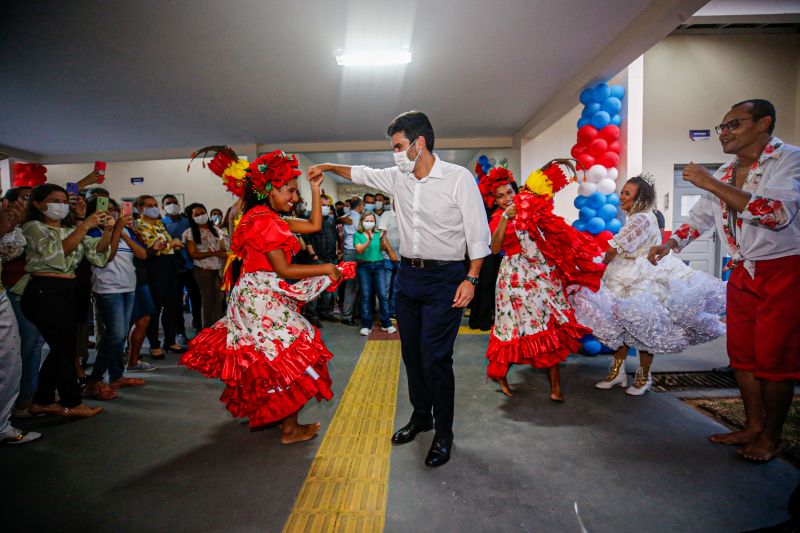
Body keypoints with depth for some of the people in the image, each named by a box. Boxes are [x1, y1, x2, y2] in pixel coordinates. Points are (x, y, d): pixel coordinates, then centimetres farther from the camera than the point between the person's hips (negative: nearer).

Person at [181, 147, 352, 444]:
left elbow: (314, 225, 14)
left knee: (265, 359, 21)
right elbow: (283, 270, -20)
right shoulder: (264, 220, -17)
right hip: (262, 297, -10)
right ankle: (290, 428, 12)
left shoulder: (272, 219, 13)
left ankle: (263, 415, 39)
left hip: (260, 296, 10)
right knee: (289, 355, 0)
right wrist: (326, 269, -14)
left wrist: (315, 190, 11)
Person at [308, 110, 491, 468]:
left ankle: (443, 434, 14)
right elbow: (362, 174, 25)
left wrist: (471, 279, -15)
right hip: (408, 276, 6)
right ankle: (421, 417, 35)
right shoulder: (397, 178, 6)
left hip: (444, 279, -6)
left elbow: (478, 232, -10)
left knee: (435, 358, -6)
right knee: (411, 353, 14)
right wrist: (329, 167, 25)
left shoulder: (459, 178, -11)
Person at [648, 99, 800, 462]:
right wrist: (669, 245, 4)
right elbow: (698, 218, 19)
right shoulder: (724, 175, 10)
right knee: (741, 354, 11)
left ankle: (771, 437, 18)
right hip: (743, 273, 7)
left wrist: (712, 185, -26)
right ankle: (753, 426, 27)